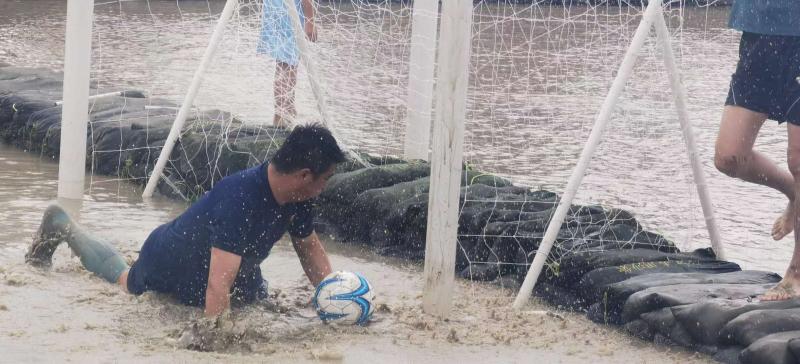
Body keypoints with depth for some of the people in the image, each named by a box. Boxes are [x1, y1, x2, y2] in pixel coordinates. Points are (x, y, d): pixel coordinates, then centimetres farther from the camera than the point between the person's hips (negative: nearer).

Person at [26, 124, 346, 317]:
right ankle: (59, 226, 46)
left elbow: (309, 248, -3)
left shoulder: (296, 198, -22)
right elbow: (218, 288, -51)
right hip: (169, 262, -6)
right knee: (123, 282, 24)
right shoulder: (239, 198, -47)